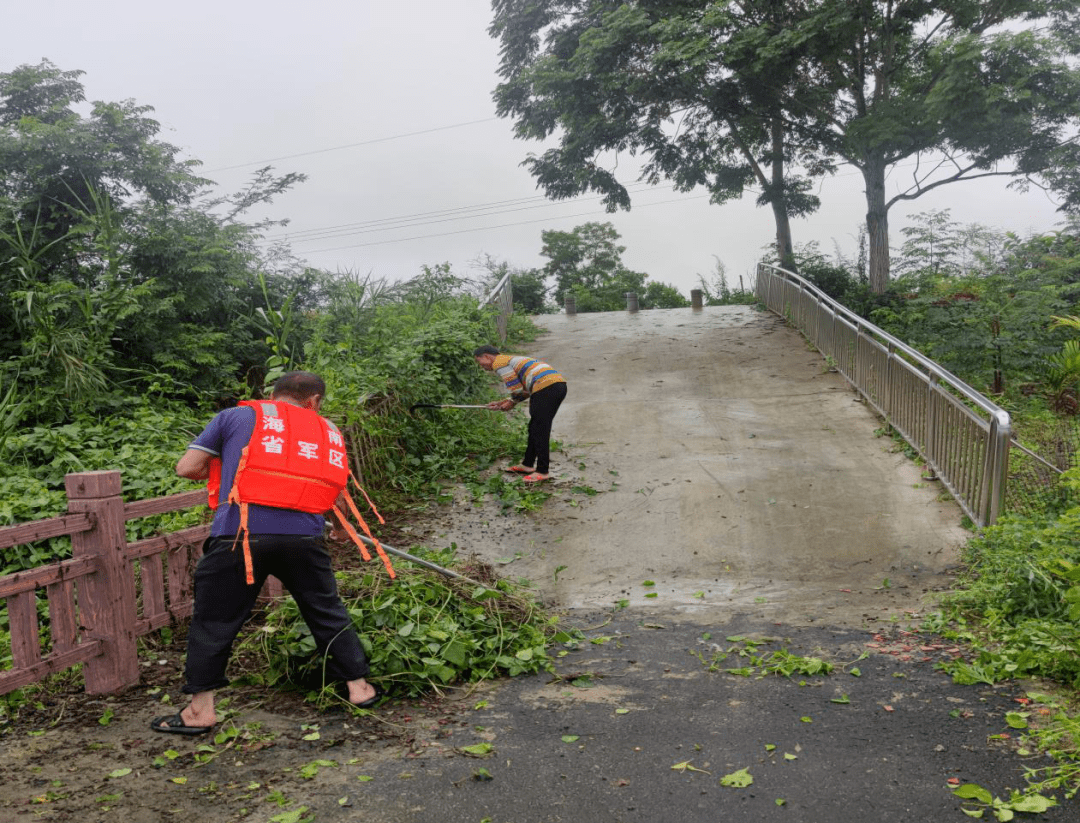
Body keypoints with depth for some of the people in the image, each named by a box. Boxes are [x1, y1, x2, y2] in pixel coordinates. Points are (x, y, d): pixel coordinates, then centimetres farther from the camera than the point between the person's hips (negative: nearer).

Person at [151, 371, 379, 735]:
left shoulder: (238, 415, 13)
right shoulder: (329, 431, 21)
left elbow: (187, 468, 9)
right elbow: (333, 494, 17)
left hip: (241, 533, -2)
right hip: (305, 536, 2)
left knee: (213, 621, 14)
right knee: (328, 612, 19)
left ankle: (199, 711, 22)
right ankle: (359, 686, 28)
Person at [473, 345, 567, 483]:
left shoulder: (499, 363, 0)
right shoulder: (512, 359, 30)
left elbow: (517, 390, -7)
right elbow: (523, 390, 27)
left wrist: (512, 402, 13)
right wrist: (502, 403, 23)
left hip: (546, 387, -10)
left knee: (539, 430, -4)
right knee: (534, 428, 17)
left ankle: (543, 471, 0)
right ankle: (527, 465, 26)